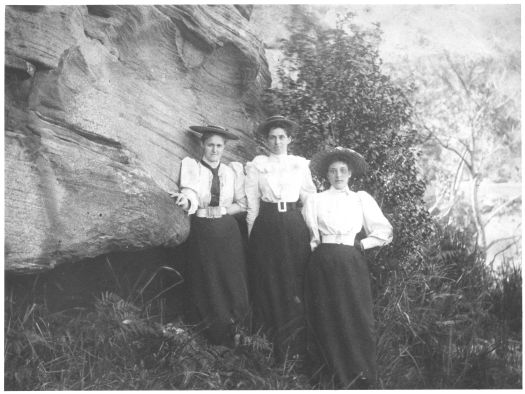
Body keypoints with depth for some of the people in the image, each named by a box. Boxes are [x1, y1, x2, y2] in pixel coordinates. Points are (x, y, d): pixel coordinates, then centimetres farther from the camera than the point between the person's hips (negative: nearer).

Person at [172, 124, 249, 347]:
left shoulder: (234, 170, 8)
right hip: (202, 231, -2)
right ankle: (215, 339, 14)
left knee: (232, 280, 1)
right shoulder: (191, 167, 1)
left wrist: (224, 209, -6)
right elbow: (190, 197, -15)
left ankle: (234, 335, 15)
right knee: (206, 282, 2)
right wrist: (186, 201, -37)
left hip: (228, 231, 2)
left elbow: (242, 204, 10)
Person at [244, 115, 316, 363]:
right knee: (270, 283, 3)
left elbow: (310, 198, 11)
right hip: (267, 225, -1)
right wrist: (252, 232, 0)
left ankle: (296, 345, 14)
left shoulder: (300, 164, 9)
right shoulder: (257, 164, 6)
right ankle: (273, 342, 15)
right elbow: (252, 202, 5)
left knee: (296, 284, 2)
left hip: (294, 225, 1)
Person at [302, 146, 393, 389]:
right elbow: (308, 237, 5)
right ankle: (337, 375, 19)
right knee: (327, 319, 4)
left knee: (356, 318, 0)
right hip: (323, 263, 0)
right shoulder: (316, 200, 7)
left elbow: (384, 232, 7)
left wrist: (361, 244, 0)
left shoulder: (362, 199, 9)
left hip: (352, 263, 1)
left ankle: (358, 378, 15)